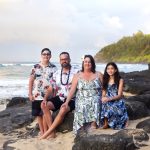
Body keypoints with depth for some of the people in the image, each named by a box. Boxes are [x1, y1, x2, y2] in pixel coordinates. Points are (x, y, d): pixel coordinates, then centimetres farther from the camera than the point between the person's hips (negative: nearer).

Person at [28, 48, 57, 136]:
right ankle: (41, 131, 23)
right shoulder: (36, 67, 4)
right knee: (39, 114, 10)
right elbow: (31, 81, 4)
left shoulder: (53, 68, 2)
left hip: (48, 95, -2)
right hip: (36, 95, 2)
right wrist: (30, 94, 0)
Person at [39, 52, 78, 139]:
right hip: (59, 98, 5)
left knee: (63, 110, -35)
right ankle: (52, 132, -16)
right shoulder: (57, 74, 10)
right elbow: (51, 88, 11)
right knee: (44, 105, -17)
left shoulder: (76, 72, -5)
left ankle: (48, 132, -23)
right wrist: (45, 99, -4)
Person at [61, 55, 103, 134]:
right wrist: (67, 102, -7)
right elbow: (72, 90, 4)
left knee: (95, 104, -33)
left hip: (95, 99, 0)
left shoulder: (99, 75, 13)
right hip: (81, 99, 0)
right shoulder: (77, 76, 12)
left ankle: (93, 129, -39)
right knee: (81, 107, -32)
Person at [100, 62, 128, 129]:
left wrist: (109, 99, -24)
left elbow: (119, 95, -8)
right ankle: (106, 123, -12)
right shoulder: (105, 80, 11)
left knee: (111, 108, -35)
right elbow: (104, 93, 9)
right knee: (104, 106, -31)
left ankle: (106, 123, -11)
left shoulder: (120, 80, -2)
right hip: (107, 102, 3)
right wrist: (103, 98, -15)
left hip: (117, 102, -3)